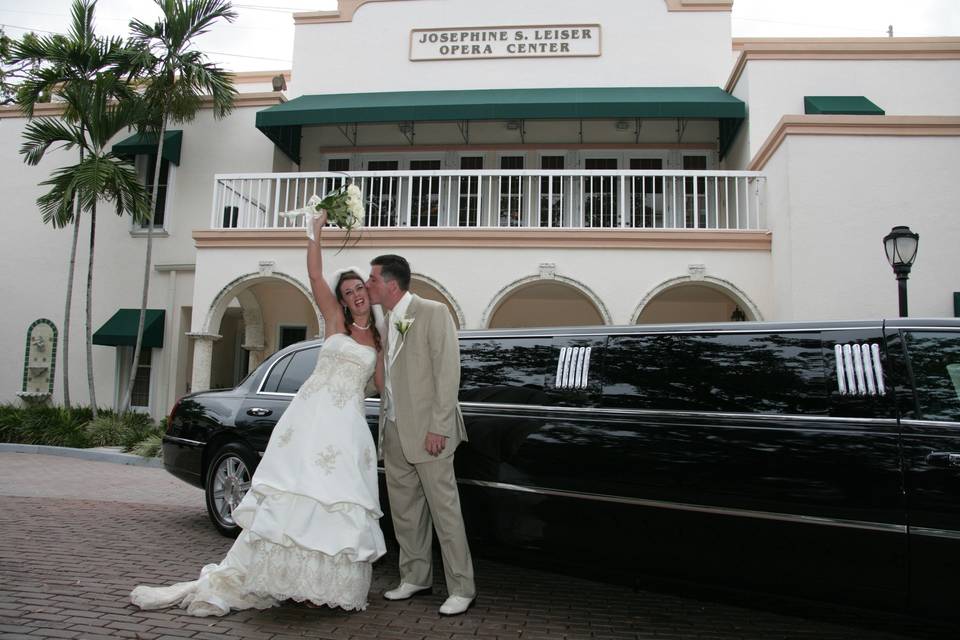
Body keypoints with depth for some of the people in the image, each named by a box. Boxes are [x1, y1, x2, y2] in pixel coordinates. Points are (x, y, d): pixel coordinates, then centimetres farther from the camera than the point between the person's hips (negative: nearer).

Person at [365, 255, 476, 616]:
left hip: (426, 432, -7)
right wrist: (384, 429, 6)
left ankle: (461, 588, 9)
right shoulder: (386, 322, 13)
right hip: (393, 432, 7)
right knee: (404, 511, 13)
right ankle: (416, 578, 27)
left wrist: (438, 428, -18)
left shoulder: (433, 313, -9)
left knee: (443, 509, -1)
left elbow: (447, 372, -14)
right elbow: (386, 379, 15)